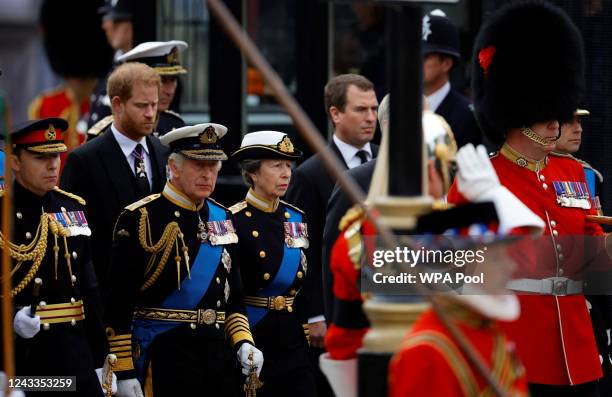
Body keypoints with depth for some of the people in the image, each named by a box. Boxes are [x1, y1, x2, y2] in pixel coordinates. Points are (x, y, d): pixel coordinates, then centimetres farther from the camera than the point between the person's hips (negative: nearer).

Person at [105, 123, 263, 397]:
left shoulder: (223, 218, 13)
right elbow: (118, 305, -9)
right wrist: (124, 373, -12)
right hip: (161, 354, -6)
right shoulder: (140, 220, -6)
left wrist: (243, 342, 4)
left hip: (217, 352, 6)